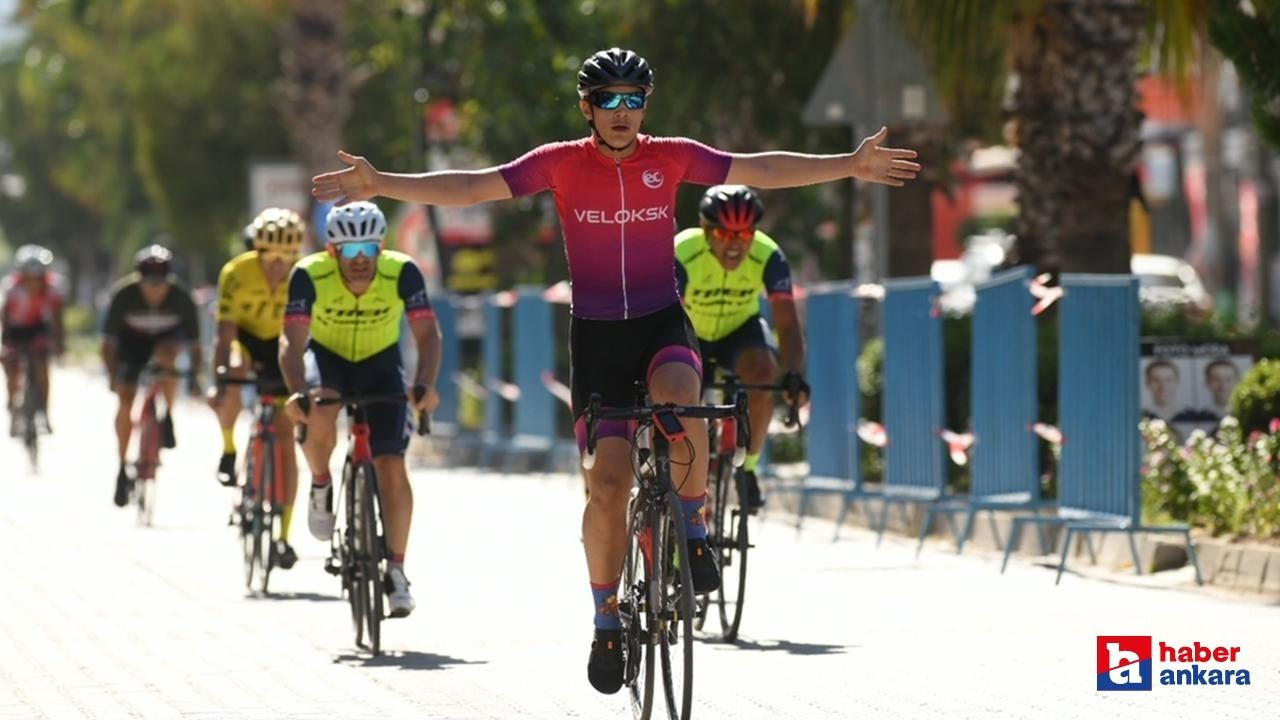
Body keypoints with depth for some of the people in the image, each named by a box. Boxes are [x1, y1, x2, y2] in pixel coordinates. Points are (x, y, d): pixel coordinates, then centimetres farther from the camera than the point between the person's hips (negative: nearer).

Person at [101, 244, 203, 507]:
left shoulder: (181, 298, -30)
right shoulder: (124, 295, -31)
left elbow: (193, 344, -26)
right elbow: (109, 343, -25)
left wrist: (193, 377, -40)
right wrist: (113, 376, -38)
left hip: (166, 336, 0)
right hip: (131, 340, 0)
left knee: (166, 355, -35)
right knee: (125, 399, -11)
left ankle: (167, 419, -17)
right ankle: (123, 469, 1)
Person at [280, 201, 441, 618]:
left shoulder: (401, 273, -27)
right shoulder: (310, 275, -29)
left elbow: (428, 335, -31)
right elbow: (293, 342, -34)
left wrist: (424, 385, -49)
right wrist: (298, 393, -52)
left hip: (380, 364, 1)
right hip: (327, 356, -1)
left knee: (392, 468, -11)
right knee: (318, 415, -34)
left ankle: (396, 570, 1)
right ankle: (321, 485, -3)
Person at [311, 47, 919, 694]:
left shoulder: (672, 158, -2)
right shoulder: (561, 164, -5)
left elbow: (762, 169, -2)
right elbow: (472, 186, -11)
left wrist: (851, 166, -9)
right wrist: (382, 185, -22)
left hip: (662, 324, 0)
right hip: (596, 334, 0)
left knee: (680, 405, -34)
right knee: (609, 483, -6)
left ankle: (693, 530, -9)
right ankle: (607, 618, 12)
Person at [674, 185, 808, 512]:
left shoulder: (768, 257, -27)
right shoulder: (681, 254, -33)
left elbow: (787, 321, -32)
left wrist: (795, 375, -48)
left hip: (739, 330, 0)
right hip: (689, 334, 0)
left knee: (762, 370, -30)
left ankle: (747, 466, -11)